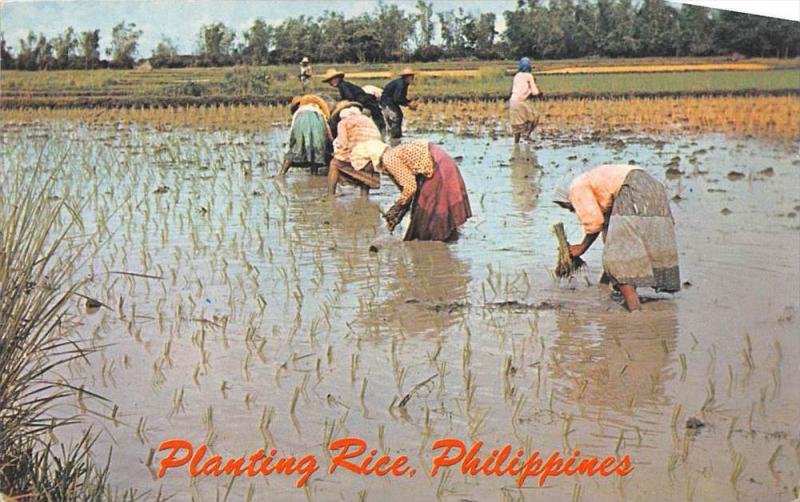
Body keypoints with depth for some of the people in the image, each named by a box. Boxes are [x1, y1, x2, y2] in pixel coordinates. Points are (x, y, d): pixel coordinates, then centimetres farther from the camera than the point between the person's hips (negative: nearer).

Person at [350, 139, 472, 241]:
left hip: (438, 168, -9)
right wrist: (397, 216, 14)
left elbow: (410, 187, -21)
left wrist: (395, 209, -10)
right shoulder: (389, 159, 11)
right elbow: (405, 187, 15)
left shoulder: (390, 159, -18)